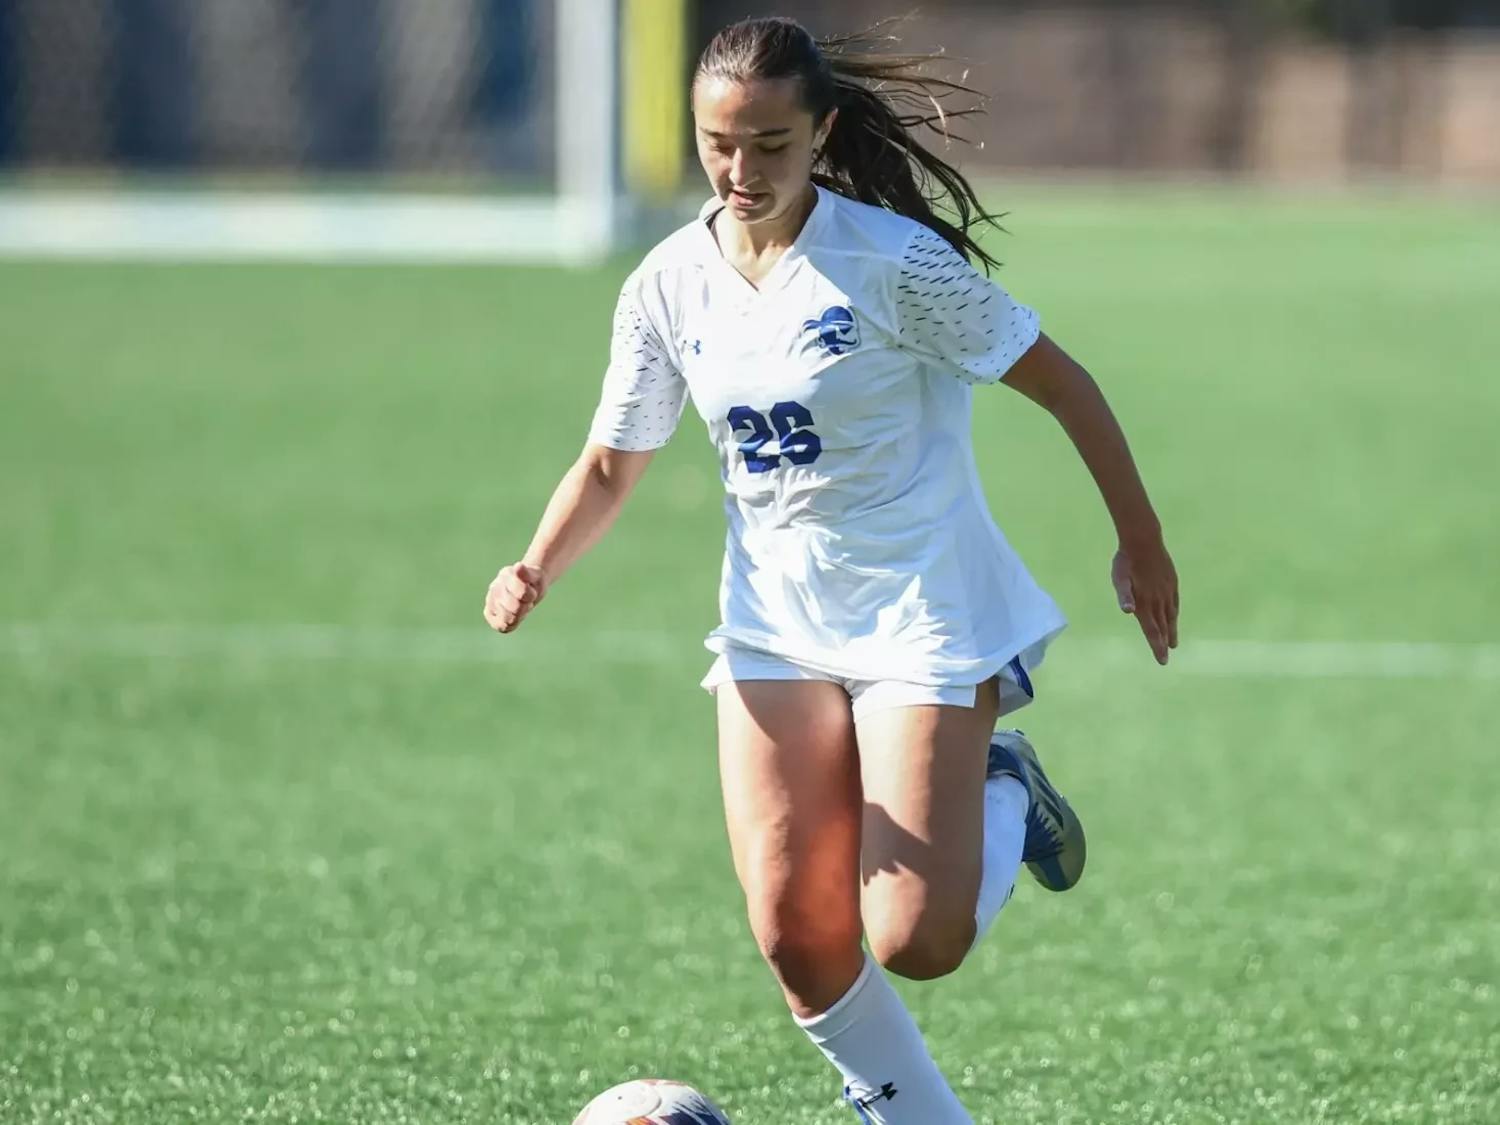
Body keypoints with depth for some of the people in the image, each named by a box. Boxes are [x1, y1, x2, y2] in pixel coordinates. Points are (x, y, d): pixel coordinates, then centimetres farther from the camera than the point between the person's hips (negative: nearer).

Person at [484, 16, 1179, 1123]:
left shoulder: (893, 261, -16)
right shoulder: (671, 286, -2)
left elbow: (1058, 380, -7)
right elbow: (611, 464, 5)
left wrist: (1140, 542, -2)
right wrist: (537, 569, -14)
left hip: (921, 615, -4)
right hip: (774, 625, 4)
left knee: (913, 945, -11)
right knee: (797, 939, -6)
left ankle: (1005, 801, 21)